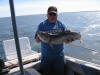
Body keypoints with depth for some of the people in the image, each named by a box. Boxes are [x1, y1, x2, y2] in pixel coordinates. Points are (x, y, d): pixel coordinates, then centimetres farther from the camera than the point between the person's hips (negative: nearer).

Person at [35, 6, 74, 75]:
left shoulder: (61, 25, 0)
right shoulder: (42, 25, -3)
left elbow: (66, 39, 0)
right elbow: (37, 40, -8)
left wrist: (69, 39, -22)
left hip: (59, 56, 1)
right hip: (46, 56, 0)